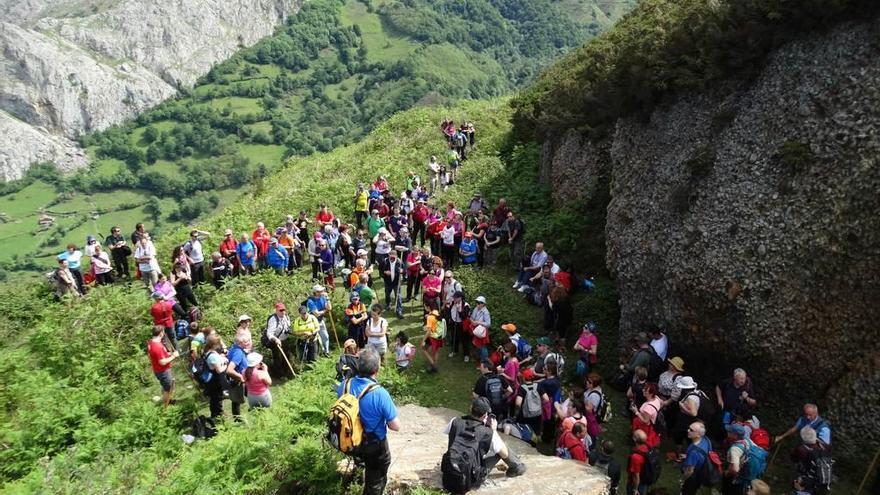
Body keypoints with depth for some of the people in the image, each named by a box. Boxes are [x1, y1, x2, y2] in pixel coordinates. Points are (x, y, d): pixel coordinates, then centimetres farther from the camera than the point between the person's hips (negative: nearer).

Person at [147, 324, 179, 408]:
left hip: (158, 370, 9)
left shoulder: (151, 342, -3)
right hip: (163, 371, -9)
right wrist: (173, 356, -18)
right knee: (168, 389, 10)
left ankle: (167, 401, 45)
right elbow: (162, 362, -29)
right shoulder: (158, 346, -32)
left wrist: (168, 354, 7)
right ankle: (164, 407, 24)